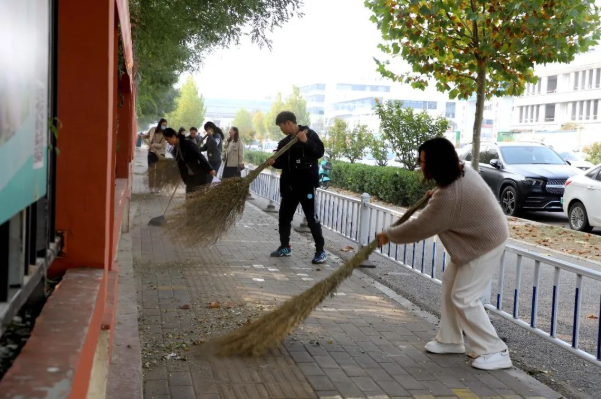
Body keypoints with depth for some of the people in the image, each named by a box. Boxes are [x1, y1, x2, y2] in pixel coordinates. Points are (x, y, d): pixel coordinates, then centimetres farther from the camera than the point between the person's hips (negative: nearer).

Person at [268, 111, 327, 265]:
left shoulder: (310, 134, -6)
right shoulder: (284, 142, 11)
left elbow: (320, 152, -15)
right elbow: (282, 162, 15)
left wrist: (306, 141, -27)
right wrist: (274, 162, -7)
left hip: (306, 184, -7)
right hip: (289, 185, 7)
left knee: (312, 218, -5)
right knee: (284, 216, 13)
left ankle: (320, 251, 2)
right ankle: (285, 247, 27)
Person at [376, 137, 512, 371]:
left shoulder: (448, 196, -33)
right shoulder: (462, 171, -4)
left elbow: (420, 227, -23)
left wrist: (390, 235, -11)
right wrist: (437, 193, 17)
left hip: (485, 244, -10)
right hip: (479, 236, 10)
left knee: (464, 297, -8)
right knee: (450, 284, 15)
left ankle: (495, 352, 0)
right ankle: (449, 340, 25)